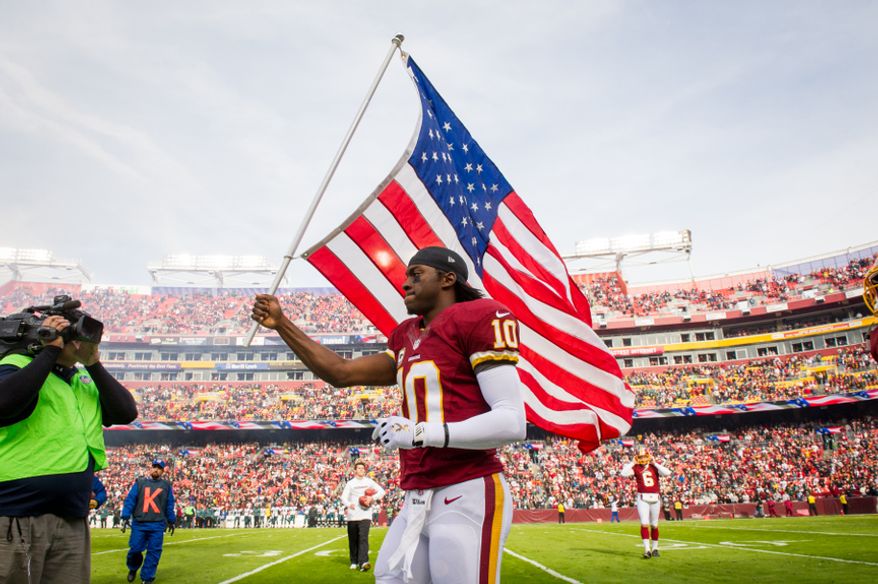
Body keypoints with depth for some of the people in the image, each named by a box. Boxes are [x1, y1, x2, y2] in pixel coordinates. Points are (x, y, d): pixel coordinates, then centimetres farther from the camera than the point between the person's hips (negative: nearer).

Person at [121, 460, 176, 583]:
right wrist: (125, 516, -8)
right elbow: (130, 500, 1)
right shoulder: (140, 482, 7)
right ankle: (132, 569, 32)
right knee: (135, 549, 2)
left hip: (157, 525, 1)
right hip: (139, 523, 0)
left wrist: (171, 521, 11)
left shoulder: (166, 485, 10)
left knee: (154, 552, -1)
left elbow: (170, 505, 12)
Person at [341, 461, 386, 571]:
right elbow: (343, 497, -1)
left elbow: (381, 491, 6)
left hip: (365, 515, -1)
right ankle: (354, 562, 24)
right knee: (353, 540, 8)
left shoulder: (369, 481, 9)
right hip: (352, 515, 1)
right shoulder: (350, 483, 8)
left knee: (363, 538, -14)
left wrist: (372, 498, -9)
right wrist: (348, 504, -21)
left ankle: (363, 562, -22)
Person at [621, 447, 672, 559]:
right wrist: (633, 462, -7)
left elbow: (667, 473, -10)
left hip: (655, 498, 2)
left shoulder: (655, 466, 6)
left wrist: (654, 463, -8)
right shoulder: (636, 468, 2)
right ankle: (647, 549, -9)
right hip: (642, 498, -2)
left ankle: (655, 548, 25)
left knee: (654, 524, 11)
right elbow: (624, 473, -13)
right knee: (644, 523, -10)